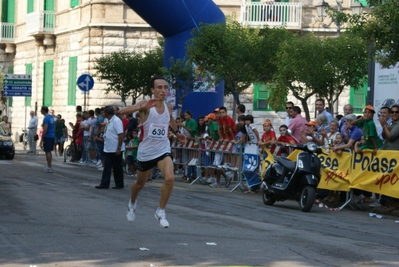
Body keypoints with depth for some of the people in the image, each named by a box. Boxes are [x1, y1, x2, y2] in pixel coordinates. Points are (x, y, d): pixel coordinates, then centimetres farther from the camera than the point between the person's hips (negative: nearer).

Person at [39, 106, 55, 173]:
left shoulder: (46, 118, -16)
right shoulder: (52, 117, 12)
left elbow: (45, 129, -21)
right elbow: (54, 127, 18)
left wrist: (42, 139, -17)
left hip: (47, 137, -9)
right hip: (52, 137, 9)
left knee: (47, 152, -5)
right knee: (49, 152, 14)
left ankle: (49, 168, -5)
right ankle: (50, 167, 17)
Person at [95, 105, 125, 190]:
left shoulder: (116, 121, -17)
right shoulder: (109, 121, 12)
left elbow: (121, 135, -21)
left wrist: (119, 148, -23)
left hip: (115, 150, -9)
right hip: (108, 149, 9)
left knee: (117, 168, 2)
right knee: (107, 167, 5)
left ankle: (119, 184, 12)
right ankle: (104, 184, 6)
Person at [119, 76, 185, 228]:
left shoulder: (169, 107, -2)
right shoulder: (146, 105, -18)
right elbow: (122, 112, -35)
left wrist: (176, 132, 32)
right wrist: (141, 107, -49)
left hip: (163, 150, 2)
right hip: (146, 152, -2)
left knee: (170, 178, -23)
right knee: (140, 184, 18)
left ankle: (161, 211, -5)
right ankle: (132, 203, 51)